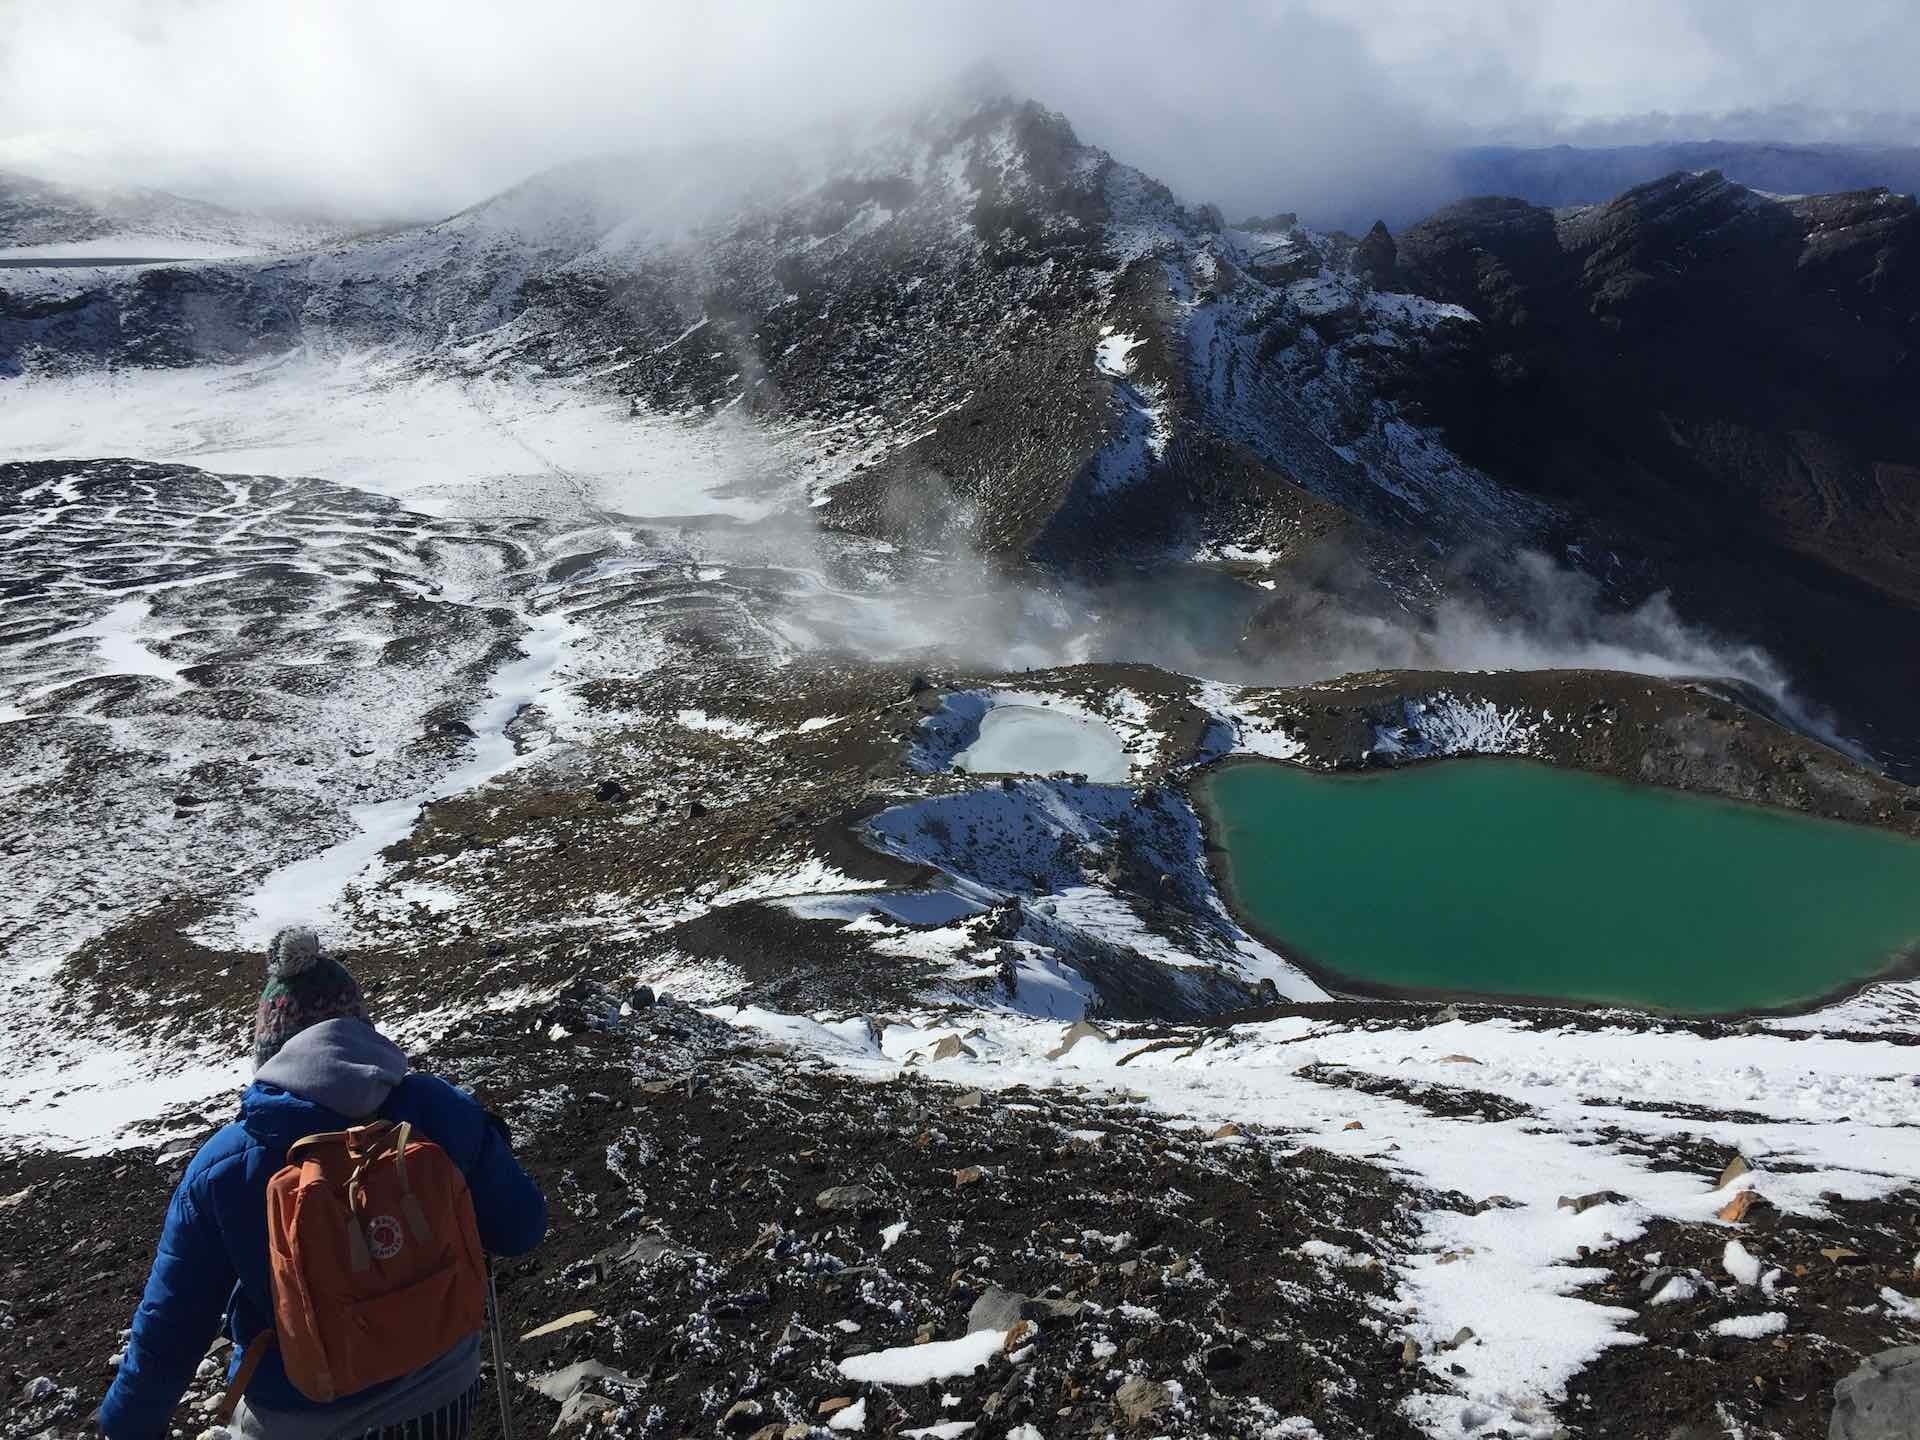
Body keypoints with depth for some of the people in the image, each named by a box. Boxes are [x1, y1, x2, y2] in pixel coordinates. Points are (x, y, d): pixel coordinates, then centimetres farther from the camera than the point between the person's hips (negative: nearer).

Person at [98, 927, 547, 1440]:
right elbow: (520, 1230, -9)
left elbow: (172, 1324, -10)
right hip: (439, 1392, 1)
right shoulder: (442, 1112, -20)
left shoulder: (222, 1167, -20)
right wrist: (486, 1141, 9)